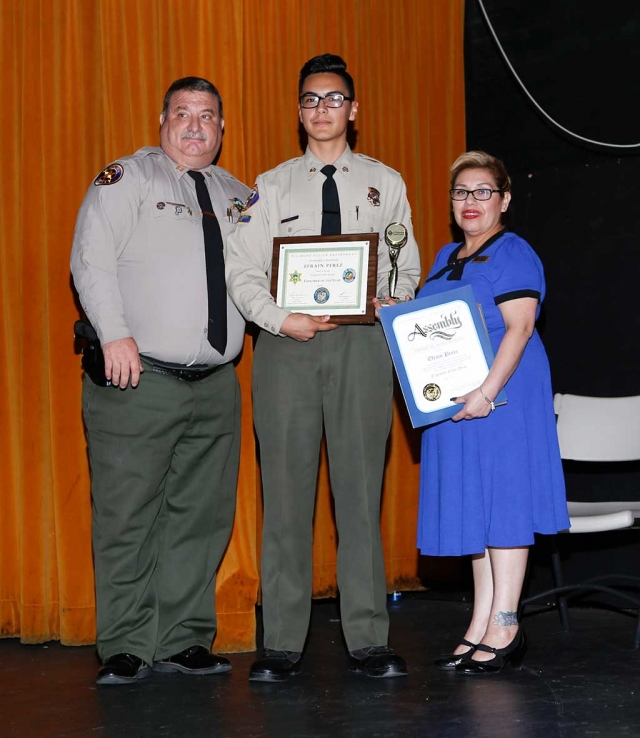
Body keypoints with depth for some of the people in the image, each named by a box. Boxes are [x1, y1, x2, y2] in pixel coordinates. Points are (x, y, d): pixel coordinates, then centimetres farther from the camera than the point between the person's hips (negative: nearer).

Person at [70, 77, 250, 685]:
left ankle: (184, 640, 16)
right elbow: (92, 261, -7)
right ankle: (127, 648, 7)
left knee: (201, 516, 7)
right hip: (138, 379, -5)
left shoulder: (238, 196, 18)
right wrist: (116, 335, -18)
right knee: (128, 517, -3)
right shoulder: (128, 178, 1)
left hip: (215, 384, 5)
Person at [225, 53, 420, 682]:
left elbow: (407, 267, 11)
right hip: (287, 345, 0)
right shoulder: (271, 187, 12)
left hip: (362, 342, 0)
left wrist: (387, 302, -10)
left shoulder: (385, 183, 14)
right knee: (286, 493, 0)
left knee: (360, 490, 0)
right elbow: (241, 269, 4)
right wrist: (282, 320, -12)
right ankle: (282, 645, 6)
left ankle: (368, 641, 6)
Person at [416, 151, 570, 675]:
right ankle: (481, 627, 15)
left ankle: (504, 629, 0)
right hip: (453, 402, 8)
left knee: (503, 499, -6)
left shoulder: (513, 254, -8)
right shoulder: (447, 258, 17)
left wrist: (486, 392, -26)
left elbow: (519, 327, -18)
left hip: (500, 397, -8)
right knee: (473, 506, 9)